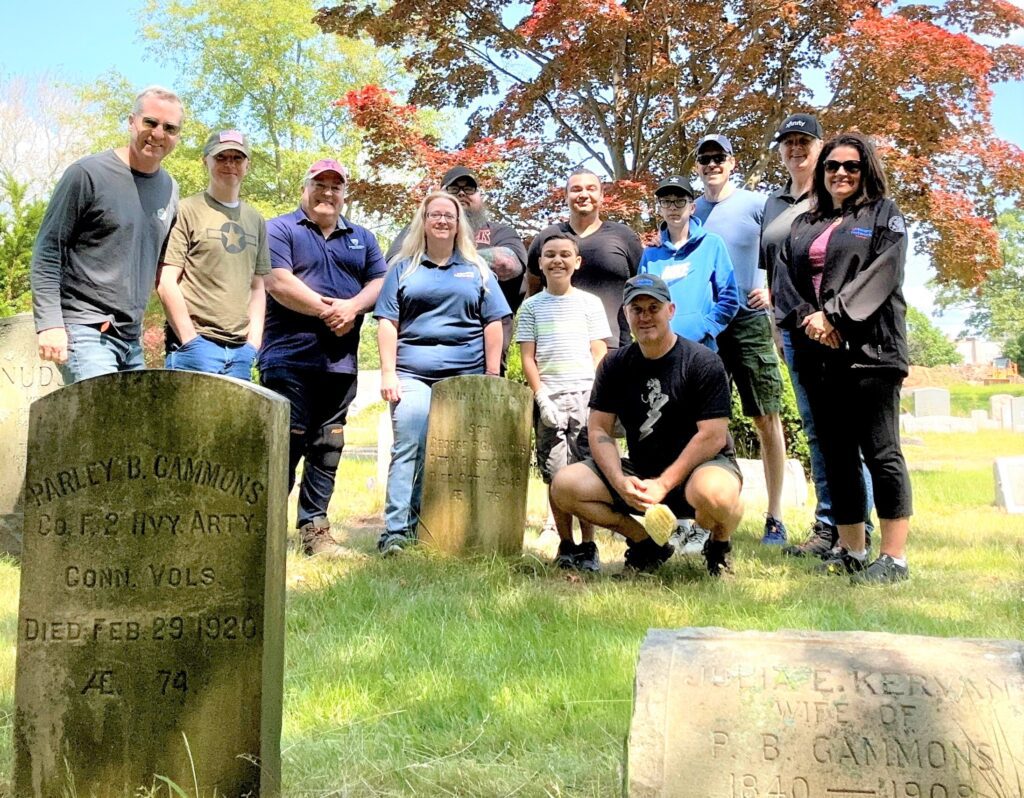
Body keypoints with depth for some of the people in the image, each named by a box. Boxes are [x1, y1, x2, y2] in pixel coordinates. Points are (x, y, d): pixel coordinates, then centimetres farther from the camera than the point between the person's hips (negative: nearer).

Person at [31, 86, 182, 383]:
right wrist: (49, 323, -15)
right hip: (85, 330, -7)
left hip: (132, 337, 7)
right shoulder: (88, 174, -7)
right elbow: (47, 251, -7)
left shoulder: (170, 189, 12)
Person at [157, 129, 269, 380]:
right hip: (196, 343, -5)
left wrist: (253, 342, 7)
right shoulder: (186, 211, -1)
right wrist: (191, 341, -10)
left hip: (240, 350, 5)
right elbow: (165, 282, -6)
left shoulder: (255, 220, 16)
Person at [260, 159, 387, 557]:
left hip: (340, 361, 5)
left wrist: (353, 307, -10)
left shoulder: (362, 238, 19)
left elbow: (380, 281, 10)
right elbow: (277, 282, -11)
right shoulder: (280, 229, 3)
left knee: (328, 446, 6)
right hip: (290, 356, -5)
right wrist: (326, 309, -13)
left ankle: (314, 527, 13)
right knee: (286, 442, -7)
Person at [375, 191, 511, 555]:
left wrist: (492, 376, 3)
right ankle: (397, 530, -13)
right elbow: (387, 323, 8)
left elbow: (493, 324, 11)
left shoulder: (477, 270, 16)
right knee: (407, 448, -11)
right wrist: (388, 372, -2)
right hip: (413, 375, -1)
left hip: (466, 376, 1)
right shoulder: (403, 268, 14)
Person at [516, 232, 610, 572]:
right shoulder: (532, 307, 10)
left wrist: (594, 395, -6)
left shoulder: (590, 303, 9)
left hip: (586, 395, -1)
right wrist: (542, 398, -6)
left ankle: (588, 547, 1)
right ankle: (565, 545, 9)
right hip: (549, 398, 1)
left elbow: (599, 354, 7)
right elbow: (528, 358, 6)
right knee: (556, 476, 0)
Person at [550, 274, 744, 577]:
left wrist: (663, 484, -21)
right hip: (640, 474, 5)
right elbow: (599, 430, 0)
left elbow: (713, 436, -15)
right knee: (564, 486, -14)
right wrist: (620, 482, -18)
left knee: (714, 493, -41)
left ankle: (718, 547, -1)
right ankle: (647, 544, 6)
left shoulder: (703, 362, -9)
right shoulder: (615, 365, 4)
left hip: (702, 465, -5)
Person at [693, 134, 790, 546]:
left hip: (749, 322, -3)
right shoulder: (689, 212, 11)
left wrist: (771, 289, -13)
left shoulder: (756, 204, 2)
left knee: (766, 418, -1)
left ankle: (775, 518, 6)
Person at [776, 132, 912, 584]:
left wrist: (832, 316, -16)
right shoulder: (803, 226, 21)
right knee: (836, 454, 7)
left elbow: (881, 275, -8)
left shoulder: (884, 217, 7)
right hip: (817, 354, 5)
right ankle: (851, 551, 14)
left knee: (880, 452, -7)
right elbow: (783, 280, 9)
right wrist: (806, 319, -9)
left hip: (869, 350, -5)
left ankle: (894, 558, -3)